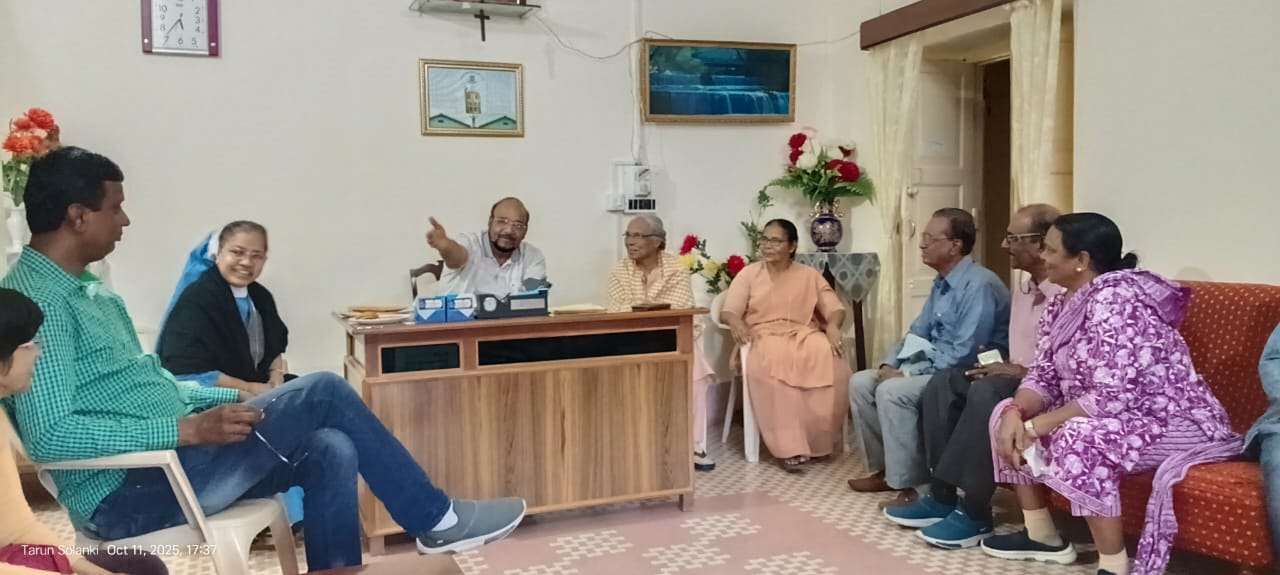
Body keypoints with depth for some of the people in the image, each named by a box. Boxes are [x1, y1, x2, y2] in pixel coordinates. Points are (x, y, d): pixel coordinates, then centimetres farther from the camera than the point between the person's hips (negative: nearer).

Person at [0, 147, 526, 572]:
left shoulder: (88, 290, 16)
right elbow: (48, 435, -24)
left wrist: (236, 399, 8)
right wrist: (187, 429, -25)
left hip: (167, 460, 9)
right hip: (129, 493, -9)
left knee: (329, 450, -8)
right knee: (323, 393, -16)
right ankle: (437, 520, -2)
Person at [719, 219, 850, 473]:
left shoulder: (809, 275, 16)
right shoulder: (749, 274, 12)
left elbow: (835, 308, 8)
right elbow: (728, 311, 1)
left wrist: (833, 326, -16)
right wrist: (737, 323, -24)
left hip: (804, 335, 2)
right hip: (764, 338, -2)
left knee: (830, 361, -33)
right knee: (772, 365, -39)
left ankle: (820, 438, -18)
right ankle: (788, 446, -35)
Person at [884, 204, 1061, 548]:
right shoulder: (1023, 290, 15)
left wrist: (1022, 372, -20)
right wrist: (1004, 367, 1)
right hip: (1017, 378, 9)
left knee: (987, 392, -33)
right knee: (944, 383, -10)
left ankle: (974, 514, -24)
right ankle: (942, 497, -11)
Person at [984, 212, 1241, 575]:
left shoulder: (1114, 299, -25)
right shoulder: (1062, 305, 3)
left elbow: (1112, 396, -31)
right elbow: (1043, 376, 3)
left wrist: (1036, 426, -24)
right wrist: (1016, 414, -17)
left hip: (1173, 421, -10)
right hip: (1114, 418, 10)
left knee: (1078, 437, -36)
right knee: (1008, 414, 4)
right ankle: (1041, 534, 12)